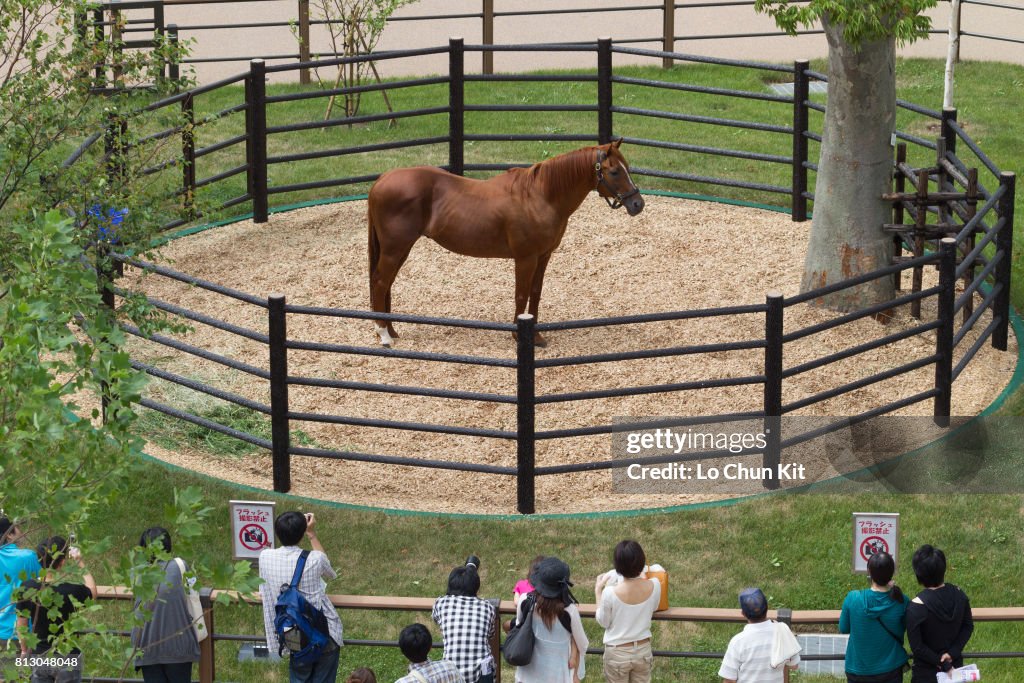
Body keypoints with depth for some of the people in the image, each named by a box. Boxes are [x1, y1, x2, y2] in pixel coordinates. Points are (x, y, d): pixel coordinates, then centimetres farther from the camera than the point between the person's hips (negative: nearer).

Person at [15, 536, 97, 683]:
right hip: (67, 657, -3)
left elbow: (22, 623, 1)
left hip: (39, 656, 3)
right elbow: (92, 591, 4)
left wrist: (24, 650, 17)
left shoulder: (27, 588, -10)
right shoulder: (71, 591, -20)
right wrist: (80, 563, 9)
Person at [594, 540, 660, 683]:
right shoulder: (654, 586, -18)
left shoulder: (610, 593, -27)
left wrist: (598, 591, -1)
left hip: (618, 653, -3)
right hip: (643, 650, 3)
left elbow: (603, 622, -9)